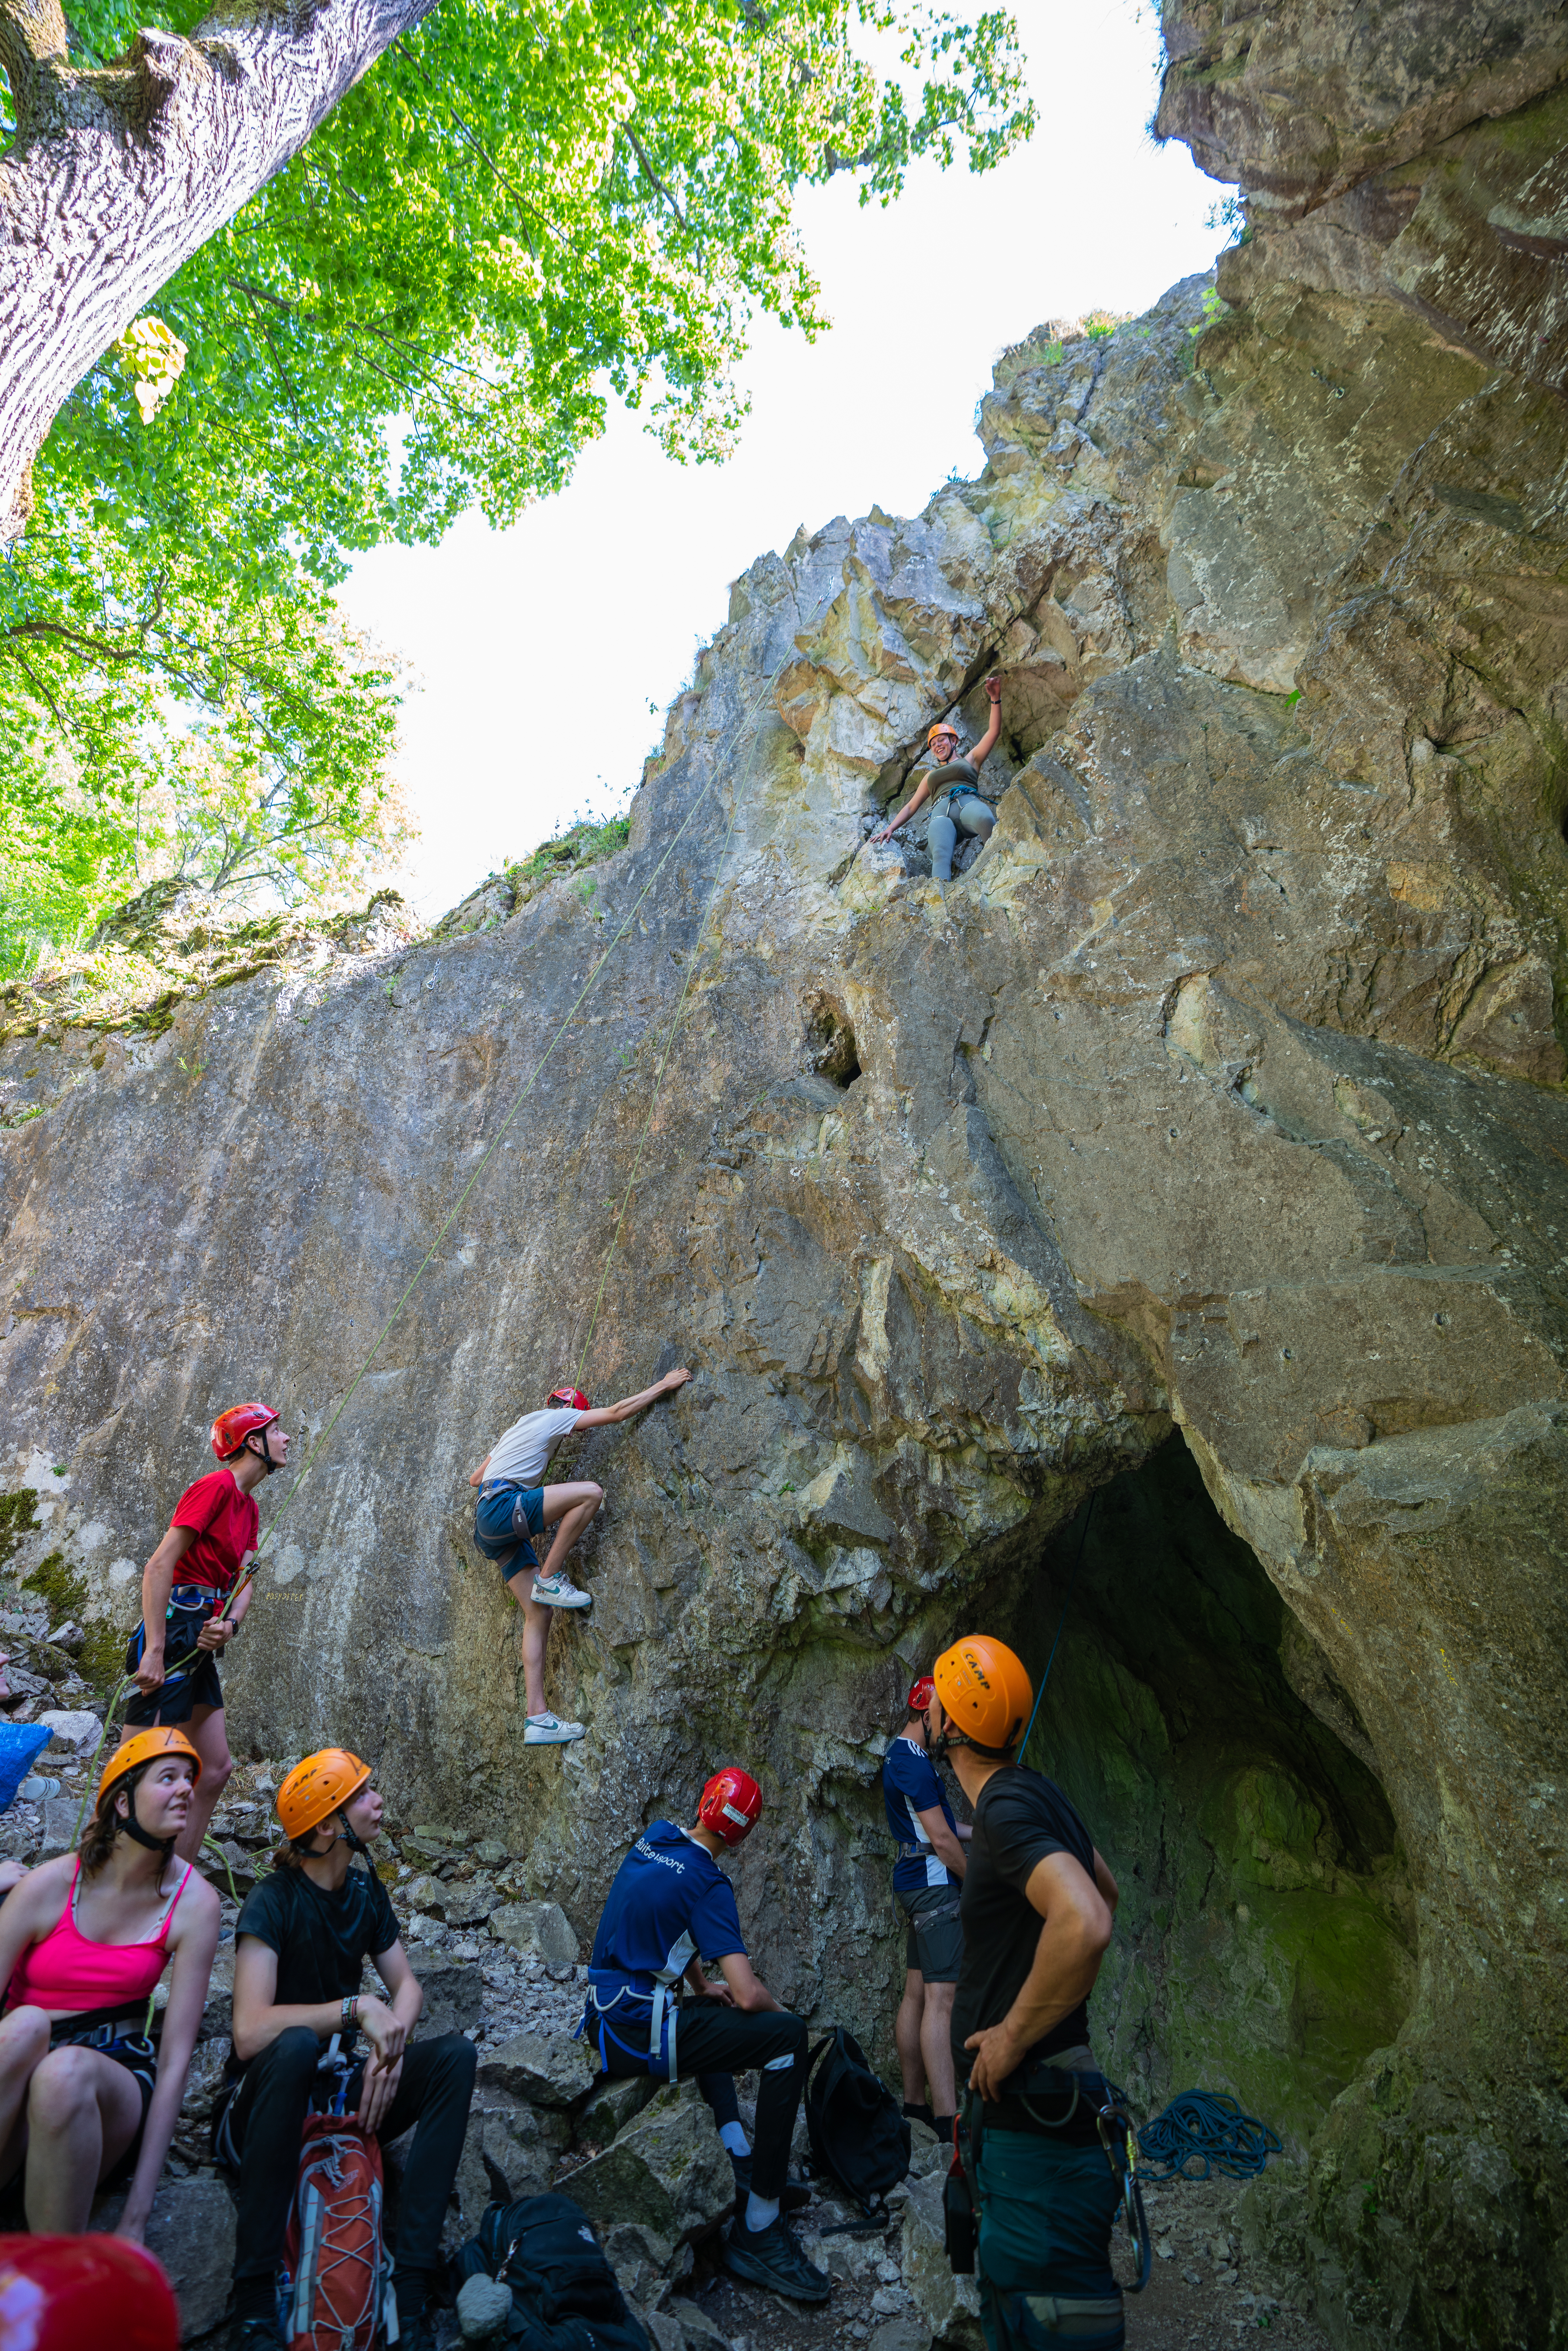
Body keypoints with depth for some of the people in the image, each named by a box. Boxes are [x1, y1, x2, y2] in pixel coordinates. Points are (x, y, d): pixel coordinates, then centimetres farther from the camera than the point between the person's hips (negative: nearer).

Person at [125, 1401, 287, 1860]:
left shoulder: (249, 1506, 17)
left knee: (216, 1770, 13)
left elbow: (243, 1580, 11)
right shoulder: (216, 1485, -12)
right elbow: (159, 1565, -18)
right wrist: (154, 1650, -22)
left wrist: (230, 1624, -11)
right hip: (172, 1632, -10)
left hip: (201, 1644, 10)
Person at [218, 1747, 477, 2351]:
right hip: (264, 2100, -6)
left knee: (456, 2054, -17)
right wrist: (357, 2008, -30)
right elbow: (250, 2033, -29)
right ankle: (255, 2298, -27)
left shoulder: (365, 1889, 2)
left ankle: (411, 2284, -20)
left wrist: (391, 2042, -15)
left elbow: (406, 1984, 5)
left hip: (340, 2086, 6)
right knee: (297, 2046, -38)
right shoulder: (274, 1900, -18)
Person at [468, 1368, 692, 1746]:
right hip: (502, 1507, -9)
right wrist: (663, 1386, 6)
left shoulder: (519, 1427, 29)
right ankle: (551, 1578, -11)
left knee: (538, 1614, 0)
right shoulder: (554, 1417, 4)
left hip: (490, 1524, 9)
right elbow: (616, 1413, 0)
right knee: (591, 1492, -20)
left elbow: (475, 1478, 30)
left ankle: (536, 1718, -6)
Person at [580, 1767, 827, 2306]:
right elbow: (749, 1994, -22)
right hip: (638, 2035, -9)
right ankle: (758, 2232, -8)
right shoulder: (707, 1884, -18)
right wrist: (780, 2010, -1)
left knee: (710, 2016, 35)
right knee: (787, 2036, -13)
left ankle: (739, 2160, 29)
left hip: (602, 2020, 9)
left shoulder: (653, 1838, 6)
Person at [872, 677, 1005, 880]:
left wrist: (995, 699, 7)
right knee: (940, 856, -37)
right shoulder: (931, 776, 42)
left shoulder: (970, 760, 32)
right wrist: (890, 829, 24)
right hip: (941, 812, 1)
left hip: (969, 803, -1)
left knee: (983, 819, -43)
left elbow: (994, 731, 22)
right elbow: (911, 806, 39)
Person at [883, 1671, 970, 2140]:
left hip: (916, 1887, 10)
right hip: (936, 1885, -10)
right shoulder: (915, 1763, -17)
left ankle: (915, 2106, 16)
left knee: (916, 1995, 11)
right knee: (941, 1999, -12)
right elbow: (941, 1840, -17)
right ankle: (947, 2121, -14)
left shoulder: (898, 1758, 15)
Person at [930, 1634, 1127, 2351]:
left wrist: (1013, 2036, -25)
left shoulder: (1007, 1809, -22)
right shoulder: (1034, 1792, 7)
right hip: (1020, 2102, 10)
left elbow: (1085, 1924, -38)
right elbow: (1105, 1889, 24)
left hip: (1028, 2105, -10)